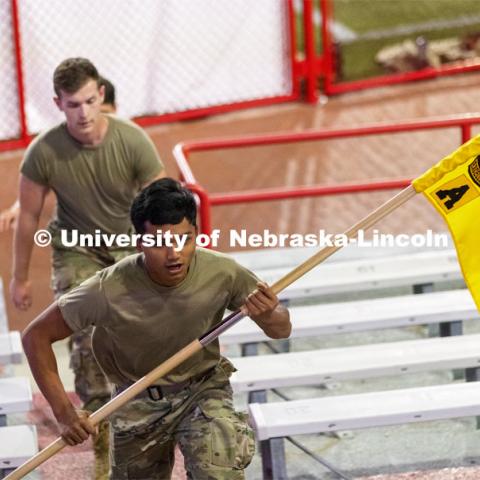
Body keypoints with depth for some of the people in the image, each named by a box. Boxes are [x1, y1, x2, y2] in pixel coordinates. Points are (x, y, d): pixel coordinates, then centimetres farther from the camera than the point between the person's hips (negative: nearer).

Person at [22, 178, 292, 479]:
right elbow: (37, 336, -17)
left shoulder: (222, 273, -25)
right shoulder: (109, 290, -30)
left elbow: (281, 330, -10)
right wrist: (64, 411, -23)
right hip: (138, 405, 1)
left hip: (203, 390, 0)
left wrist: (269, 316, -35)